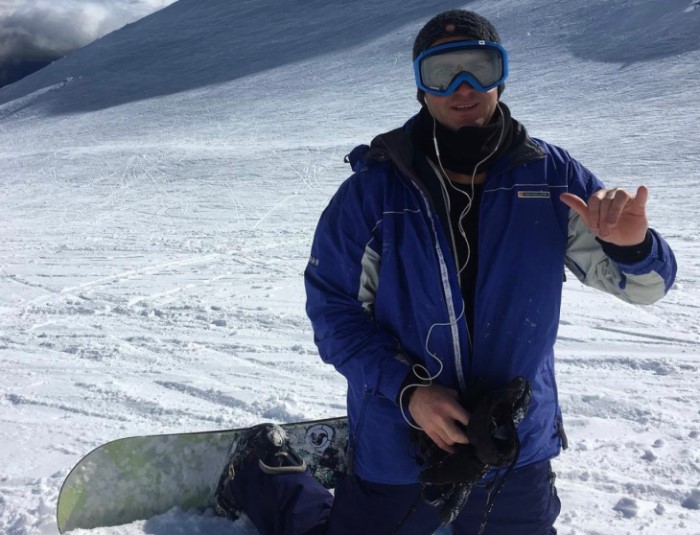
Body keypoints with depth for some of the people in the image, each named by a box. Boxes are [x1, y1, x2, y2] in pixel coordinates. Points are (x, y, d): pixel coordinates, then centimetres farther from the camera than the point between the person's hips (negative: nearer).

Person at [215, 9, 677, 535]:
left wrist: (631, 246, -27)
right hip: (399, 452, -2)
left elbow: (644, 284, -4)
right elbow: (333, 309, -9)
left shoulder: (551, 176, -8)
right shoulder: (373, 190, -13)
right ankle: (259, 476, 43)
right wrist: (406, 391, -21)